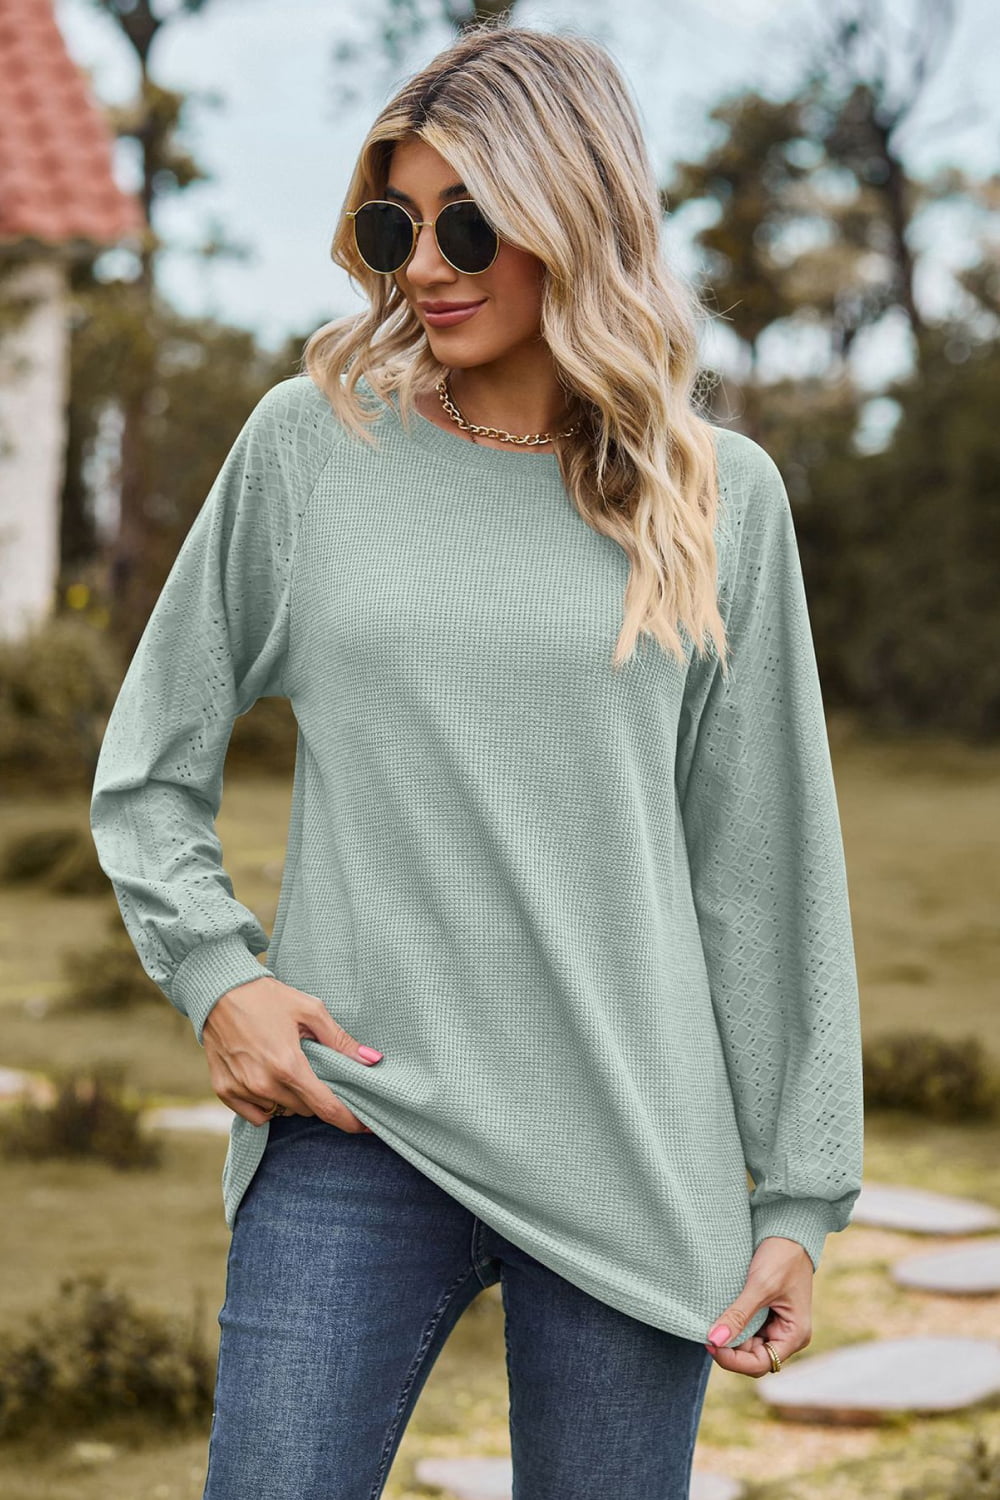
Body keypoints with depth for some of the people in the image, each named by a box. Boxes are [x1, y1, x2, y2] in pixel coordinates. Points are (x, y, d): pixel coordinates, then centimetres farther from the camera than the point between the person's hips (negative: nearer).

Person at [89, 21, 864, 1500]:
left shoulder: (721, 496, 4)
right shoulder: (307, 445, 3)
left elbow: (763, 864, 6)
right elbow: (147, 768, 12)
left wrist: (799, 1190, 5)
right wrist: (213, 975, -4)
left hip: (634, 1156, 1)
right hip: (350, 1125, 0)